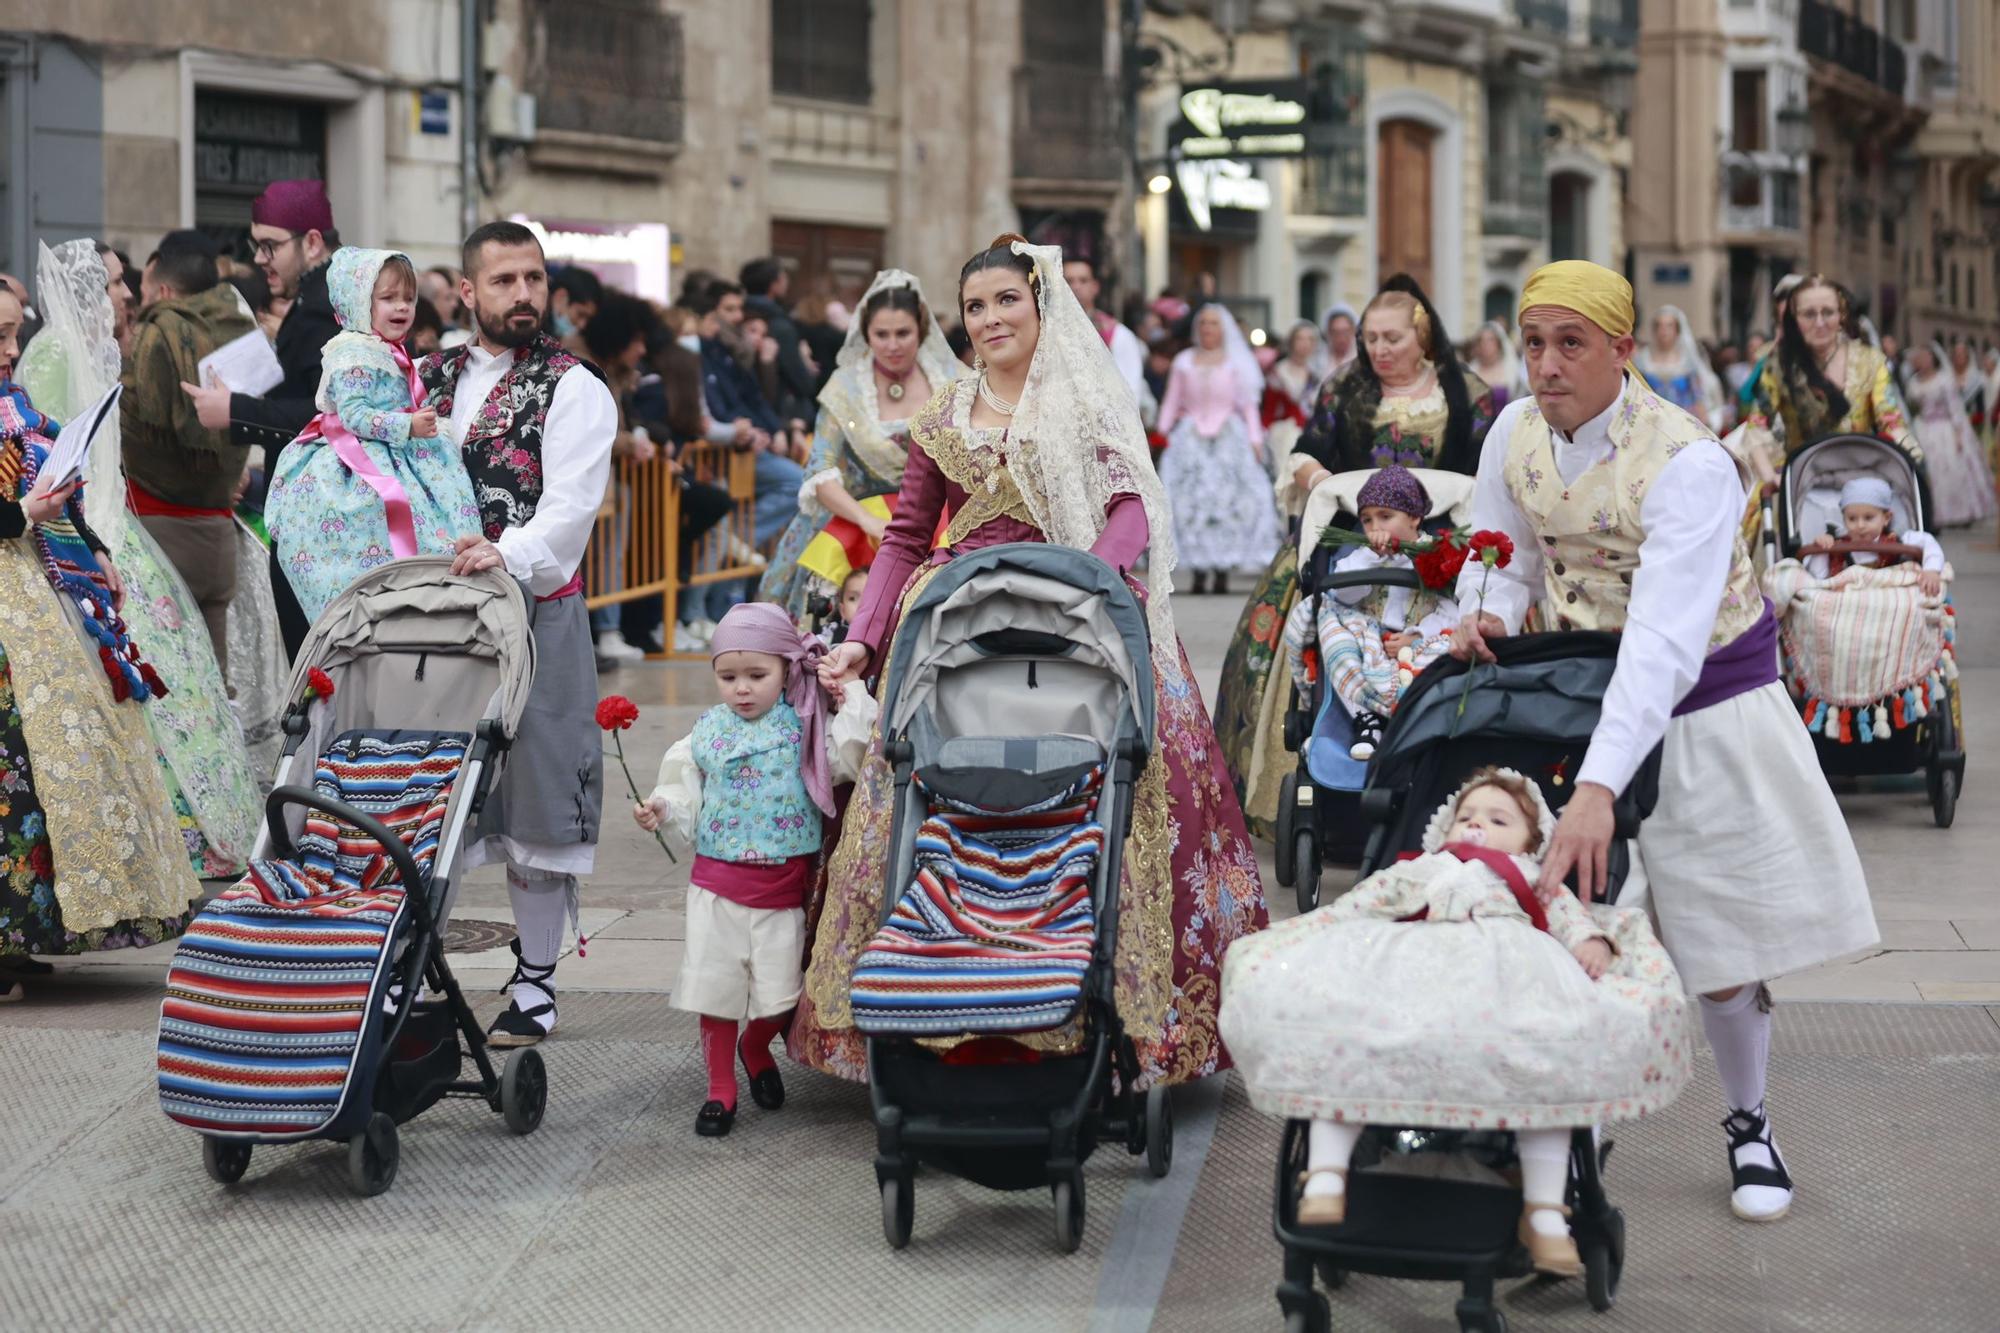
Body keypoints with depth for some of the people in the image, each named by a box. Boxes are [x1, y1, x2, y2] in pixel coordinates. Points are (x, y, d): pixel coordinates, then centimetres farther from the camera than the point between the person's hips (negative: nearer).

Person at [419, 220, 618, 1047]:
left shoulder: (573, 390, 0)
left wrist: (508, 554, -30)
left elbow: (572, 503, -13)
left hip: (536, 614, -4)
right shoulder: (427, 380, 16)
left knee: (535, 799, -3)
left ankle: (535, 984, 7)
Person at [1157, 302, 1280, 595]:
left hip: (1229, 439, -1)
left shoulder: (1236, 363, 10)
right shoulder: (1184, 362, 13)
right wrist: (1164, 431, 3)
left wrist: (1255, 438, -1)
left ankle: (1223, 571, -9)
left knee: (1228, 500, -9)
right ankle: (1199, 570, -11)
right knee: (1191, 501, -10)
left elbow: (1248, 404, 8)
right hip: (1190, 438, 1)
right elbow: (1171, 403, 14)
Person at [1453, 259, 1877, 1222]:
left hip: (1697, 705, -4)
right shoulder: (1516, 433, -7)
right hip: (1577, 697, 5)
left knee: (1716, 935, 3)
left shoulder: (1687, 463, -28)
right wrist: (1487, 612, -18)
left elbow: (1664, 642, -37)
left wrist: (1597, 787, -47)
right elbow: (1506, 557, 9)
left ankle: (1749, 1125, 24)